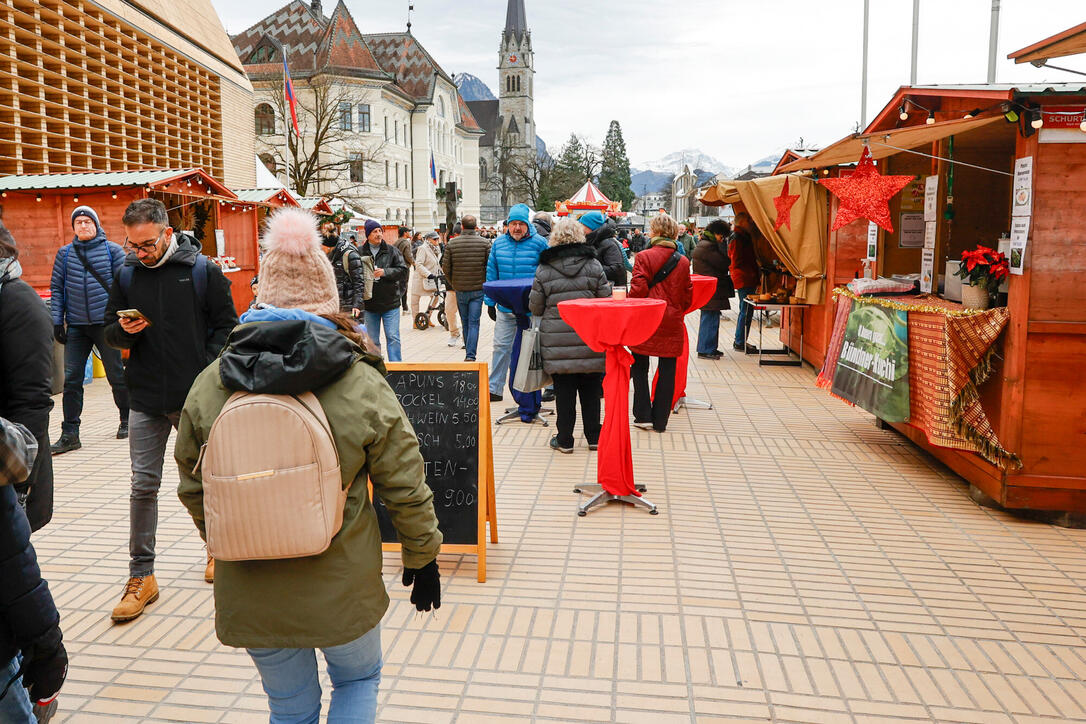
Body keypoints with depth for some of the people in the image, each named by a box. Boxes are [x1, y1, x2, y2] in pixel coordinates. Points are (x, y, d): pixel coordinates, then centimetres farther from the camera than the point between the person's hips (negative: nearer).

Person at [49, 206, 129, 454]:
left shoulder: (112, 250, 2)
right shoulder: (64, 253, 9)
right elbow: (57, 288, 10)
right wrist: (57, 321, 2)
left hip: (105, 322, -2)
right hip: (76, 326, 3)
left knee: (116, 375, 6)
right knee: (71, 379, 0)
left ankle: (127, 420, 25)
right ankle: (70, 434, 5)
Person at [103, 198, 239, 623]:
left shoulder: (201, 270, -4)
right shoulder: (126, 275, 5)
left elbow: (226, 325, -2)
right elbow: (110, 334, 11)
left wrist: (208, 372, -12)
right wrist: (122, 330, -13)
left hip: (197, 397, -2)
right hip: (146, 400, 2)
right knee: (143, 486, 3)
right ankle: (141, 576, 13)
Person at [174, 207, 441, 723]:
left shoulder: (209, 385, -8)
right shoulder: (362, 384, -15)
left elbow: (192, 487, 5)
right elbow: (405, 487, -9)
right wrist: (422, 558, 7)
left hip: (249, 592, 3)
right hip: (343, 584, -2)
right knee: (358, 680, 26)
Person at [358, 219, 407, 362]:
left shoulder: (391, 251, 2)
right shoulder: (360, 252, 1)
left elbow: (403, 270, -3)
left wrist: (385, 272, -14)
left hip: (390, 302, -1)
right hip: (369, 303, 1)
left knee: (393, 337, -3)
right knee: (372, 340, 10)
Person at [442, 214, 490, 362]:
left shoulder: (452, 243, -3)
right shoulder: (484, 243, -4)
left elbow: (445, 268, -1)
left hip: (460, 289, 1)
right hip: (478, 289, -1)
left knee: (465, 322, 14)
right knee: (474, 322, 0)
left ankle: (468, 353, 23)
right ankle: (471, 354, -9)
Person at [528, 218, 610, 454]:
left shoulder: (544, 270, -4)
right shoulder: (593, 265, -2)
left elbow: (535, 308, 2)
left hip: (557, 342, -1)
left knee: (564, 392, 6)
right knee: (590, 390, 12)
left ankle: (564, 440, 13)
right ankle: (594, 437, 21)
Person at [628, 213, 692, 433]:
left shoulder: (644, 257, -8)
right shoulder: (683, 262, 4)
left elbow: (638, 290, -12)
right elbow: (687, 295, 7)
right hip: (672, 324, 3)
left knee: (640, 368, 11)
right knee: (667, 370, 8)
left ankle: (643, 416, 10)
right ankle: (660, 420, 13)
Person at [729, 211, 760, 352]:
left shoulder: (741, 236, 18)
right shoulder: (737, 239, -15)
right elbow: (737, 263, -21)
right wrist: (752, 275, -19)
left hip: (746, 281, 11)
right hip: (745, 281, -11)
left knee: (745, 312, 15)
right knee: (746, 312, -7)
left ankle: (739, 341, 22)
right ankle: (740, 343, -2)